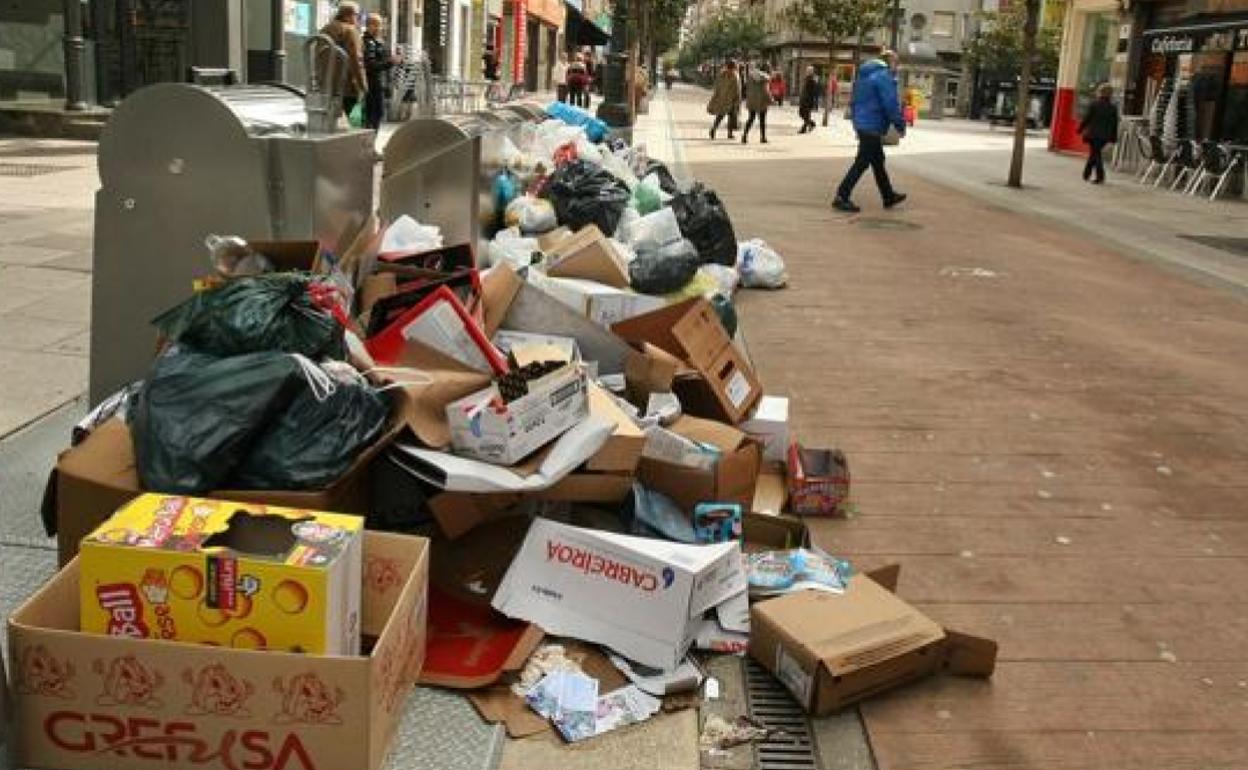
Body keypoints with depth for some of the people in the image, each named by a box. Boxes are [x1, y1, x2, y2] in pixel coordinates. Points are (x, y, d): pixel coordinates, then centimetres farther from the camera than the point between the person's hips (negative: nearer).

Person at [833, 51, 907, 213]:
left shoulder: (864, 74, 15)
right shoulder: (884, 76, -13)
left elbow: (853, 100, 21)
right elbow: (891, 104, -18)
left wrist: (857, 121, 25)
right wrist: (900, 125, -8)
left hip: (861, 124, 10)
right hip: (873, 126, -10)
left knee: (878, 161, 17)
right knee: (862, 163, -7)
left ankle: (889, 196, 28)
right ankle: (841, 198, -8)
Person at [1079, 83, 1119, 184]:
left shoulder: (1093, 105, -8)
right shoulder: (1113, 108, 3)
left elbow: (1086, 119, -6)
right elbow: (1115, 124, 6)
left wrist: (1080, 129, 6)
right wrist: (1114, 137, 12)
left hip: (1093, 134, -4)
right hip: (1105, 136, 4)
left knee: (1095, 154, 0)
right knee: (1095, 154, 17)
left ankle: (1100, 177, -5)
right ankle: (1086, 174, 24)